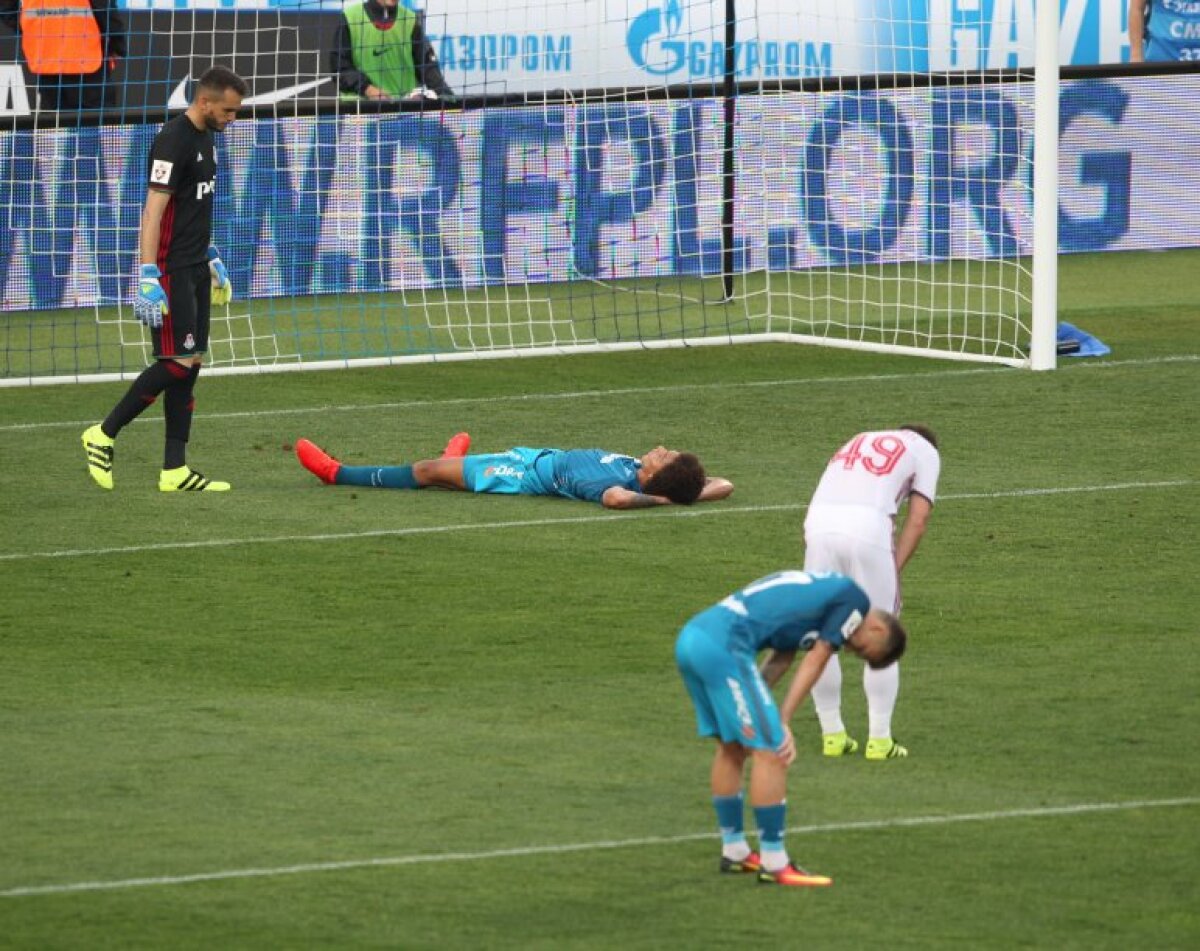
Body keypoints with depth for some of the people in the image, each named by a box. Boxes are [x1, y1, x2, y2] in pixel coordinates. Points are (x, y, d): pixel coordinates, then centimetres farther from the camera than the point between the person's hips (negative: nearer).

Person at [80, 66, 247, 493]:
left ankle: (175, 470, 7)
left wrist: (212, 258, 29)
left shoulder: (203, 138, 14)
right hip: (171, 270, -10)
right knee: (178, 361, -11)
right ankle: (104, 435, 2)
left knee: (191, 363, 6)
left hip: (194, 268, 10)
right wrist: (149, 278, -26)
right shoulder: (173, 141, -16)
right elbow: (153, 213, -21)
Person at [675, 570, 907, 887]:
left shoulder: (825, 592, 28)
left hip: (690, 638, 10)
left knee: (731, 747, 22)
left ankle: (733, 851, 32)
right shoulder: (854, 600, 3)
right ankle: (774, 865, -1)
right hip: (723, 646, -10)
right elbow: (814, 664, -1)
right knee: (771, 750, -5)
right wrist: (783, 723, 0)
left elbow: (778, 660, 20)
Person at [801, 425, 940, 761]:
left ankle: (832, 735, 19)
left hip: (818, 522, 4)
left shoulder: (857, 442, 34)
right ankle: (879, 740, 11)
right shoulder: (925, 451, 22)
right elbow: (917, 520, 9)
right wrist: (894, 571, 6)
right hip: (867, 528, -4)